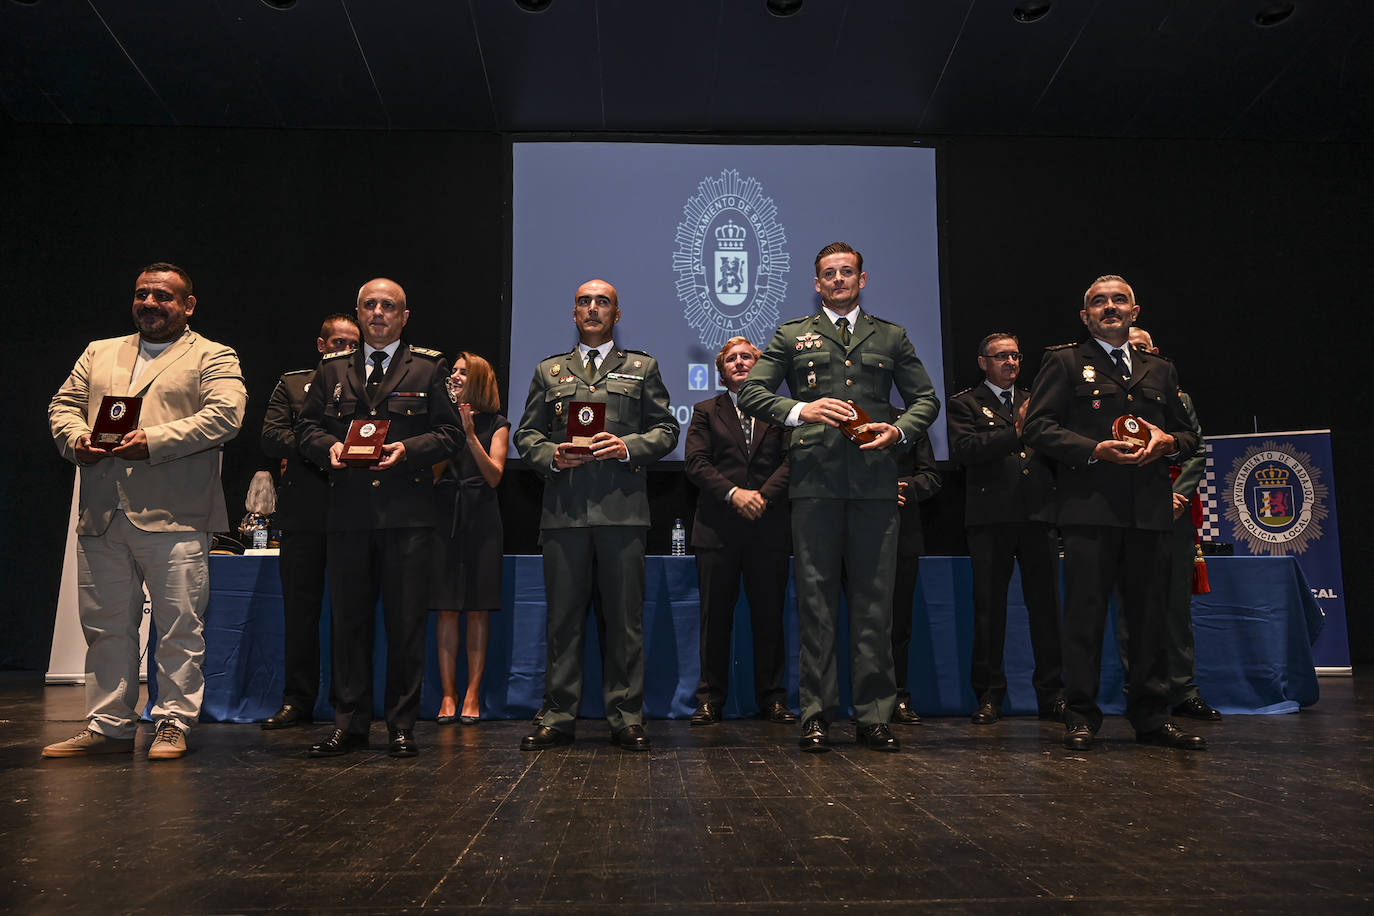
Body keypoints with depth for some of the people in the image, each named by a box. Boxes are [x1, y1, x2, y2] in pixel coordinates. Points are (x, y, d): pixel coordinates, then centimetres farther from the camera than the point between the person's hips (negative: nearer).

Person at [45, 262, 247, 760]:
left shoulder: (213, 358, 4)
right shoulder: (99, 353, 22)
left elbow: (224, 414, -11)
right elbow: (62, 404, 19)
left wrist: (153, 440, -19)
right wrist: (76, 438, -4)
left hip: (174, 518, -5)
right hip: (101, 518, 5)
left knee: (180, 627, -1)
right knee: (105, 627, 11)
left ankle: (173, 724, 11)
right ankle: (108, 726, 22)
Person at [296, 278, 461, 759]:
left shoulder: (429, 367, 9)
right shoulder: (332, 369, 16)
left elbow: (449, 433, 3)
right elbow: (307, 427, 15)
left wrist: (407, 449, -13)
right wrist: (328, 446, -7)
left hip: (407, 513, -2)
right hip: (348, 511, 3)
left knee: (406, 622, 0)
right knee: (348, 620, 6)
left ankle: (402, 727, 11)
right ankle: (349, 724, 17)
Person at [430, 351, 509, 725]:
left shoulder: (496, 424, 6)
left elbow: (494, 476, -5)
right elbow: (430, 476, 3)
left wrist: (470, 435, -12)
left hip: (481, 520, -1)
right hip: (444, 517, 1)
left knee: (478, 609, 0)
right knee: (446, 609, 0)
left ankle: (472, 695, 7)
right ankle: (448, 695, 6)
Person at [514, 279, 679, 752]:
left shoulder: (642, 367, 16)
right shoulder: (548, 371, 20)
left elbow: (666, 429, 10)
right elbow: (526, 433, 16)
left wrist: (629, 446, -8)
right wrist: (551, 455, -4)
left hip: (622, 506, -1)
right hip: (563, 508, 1)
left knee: (625, 615, 0)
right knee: (563, 615, 3)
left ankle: (626, 717, 9)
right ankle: (559, 716, 12)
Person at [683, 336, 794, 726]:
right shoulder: (706, 411, 13)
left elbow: (791, 459, 1)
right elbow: (695, 463, 1)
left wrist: (764, 495, -14)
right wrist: (733, 493, -13)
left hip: (769, 527, 0)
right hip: (718, 528, 0)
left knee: (769, 616, 4)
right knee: (715, 616, 3)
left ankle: (772, 699, 14)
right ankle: (710, 699, 12)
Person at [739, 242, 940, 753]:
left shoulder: (891, 338, 20)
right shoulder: (792, 335, 16)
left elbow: (926, 398, 20)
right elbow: (751, 394, 8)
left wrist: (900, 431, 0)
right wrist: (800, 410, -10)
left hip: (876, 481, 1)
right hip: (815, 480, -1)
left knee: (874, 601, 2)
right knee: (816, 600, 0)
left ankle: (874, 716, 10)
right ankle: (816, 716, 8)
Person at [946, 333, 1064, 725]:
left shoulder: (1035, 402, 22)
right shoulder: (964, 404, 8)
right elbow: (962, 449, -9)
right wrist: (1015, 432, -12)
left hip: (1039, 515, 3)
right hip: (991, 517, -3)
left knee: (1046, 605, 4)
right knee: (989, 608, 1)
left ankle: (1051, 692, 14)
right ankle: (989, 695, 11)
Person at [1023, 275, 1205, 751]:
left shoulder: (1160, 370, 23)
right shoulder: (1064, 362, 7)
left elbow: (1188, 434, 24)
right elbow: (1037, 426, -2)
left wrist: (1167, 441, 1)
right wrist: (1095, 450, -13)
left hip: (1150, 510, 4)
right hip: (1089, 507, -4)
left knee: (1148, 613, 7)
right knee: (1085, 614, -3)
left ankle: (1151, 715, 18)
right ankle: (1081, 716, 5)